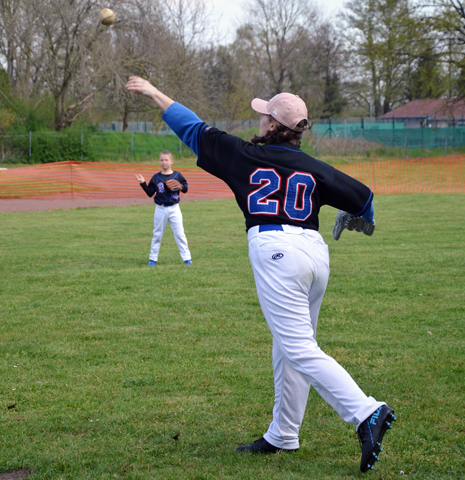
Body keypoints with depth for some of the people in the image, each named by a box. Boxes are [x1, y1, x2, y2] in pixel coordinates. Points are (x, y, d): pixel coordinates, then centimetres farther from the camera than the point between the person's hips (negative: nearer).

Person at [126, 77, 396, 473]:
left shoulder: (246, 156, 5)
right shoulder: (315, 169, 12)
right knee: (289, 346, 16)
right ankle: (283, 437, 23)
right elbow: (363, 198, 11)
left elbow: (193, 129, 13)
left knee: (299, 349, -9)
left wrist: (154, 93, 25)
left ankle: (366, 413, -23)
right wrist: (362, 221, 36)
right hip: (316, 250, 6)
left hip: (274, 250, -6)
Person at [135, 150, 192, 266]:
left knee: (180, 234, 0)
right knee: (157, 234, 8)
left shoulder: (177, 175, 1)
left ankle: (186, 257, 7)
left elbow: (185, 189, 6)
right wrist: (143, 183, -7)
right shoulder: (156, 178, 2)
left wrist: (181, 187, -16)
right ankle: (153, 258, 16)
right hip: (160, 209, 1)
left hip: (174, 209, -1)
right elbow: (150, 193, 4)